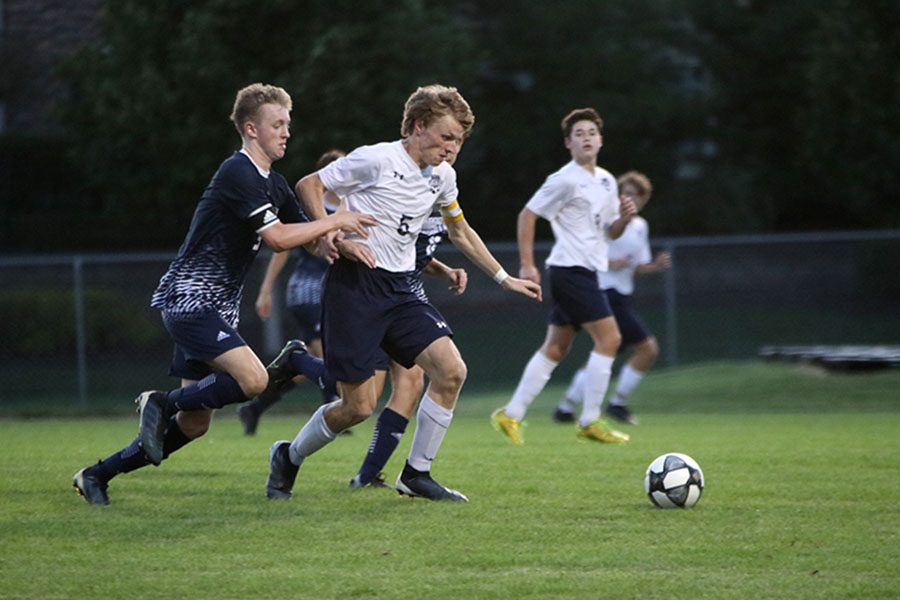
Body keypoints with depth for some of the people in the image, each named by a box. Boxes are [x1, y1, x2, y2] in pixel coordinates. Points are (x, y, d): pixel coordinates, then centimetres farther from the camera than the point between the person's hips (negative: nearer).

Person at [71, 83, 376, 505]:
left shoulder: (273, 185, 15)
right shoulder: (238, 173, -15)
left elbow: (306, 236, 16)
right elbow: (277, 237, -21)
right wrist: (335, 221, -12)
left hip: (215, 307, 10)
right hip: (188, 297, -10)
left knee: (194, 424, 6)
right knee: (253, 379, -27)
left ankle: (97, 475, 14)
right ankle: (163, 404, -7)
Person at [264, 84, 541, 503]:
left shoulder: (442, 176, 11)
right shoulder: (377, 159, -11)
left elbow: (460, 231, 29)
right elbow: (308, 185, -6)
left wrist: (504, 278, 29)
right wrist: (333, 238, -18)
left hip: (398, 289, 7)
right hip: (354, 284, -7)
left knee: (451, 371, -12)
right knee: (358, 406, -8)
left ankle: (416, 474, 3)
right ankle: (288, 458, 19)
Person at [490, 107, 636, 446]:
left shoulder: (606, 181, 15)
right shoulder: (566, 180, -10)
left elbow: (610, 233, 21)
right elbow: (527, 215, -9)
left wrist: (624, 217, -2)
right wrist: (527, 264, -13)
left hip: (584, 273, 9)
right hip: (571, 269, -9)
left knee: (555, 348, 9)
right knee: (608, 337, -13)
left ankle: (511, 414, 13)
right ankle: (590, 421, -9)